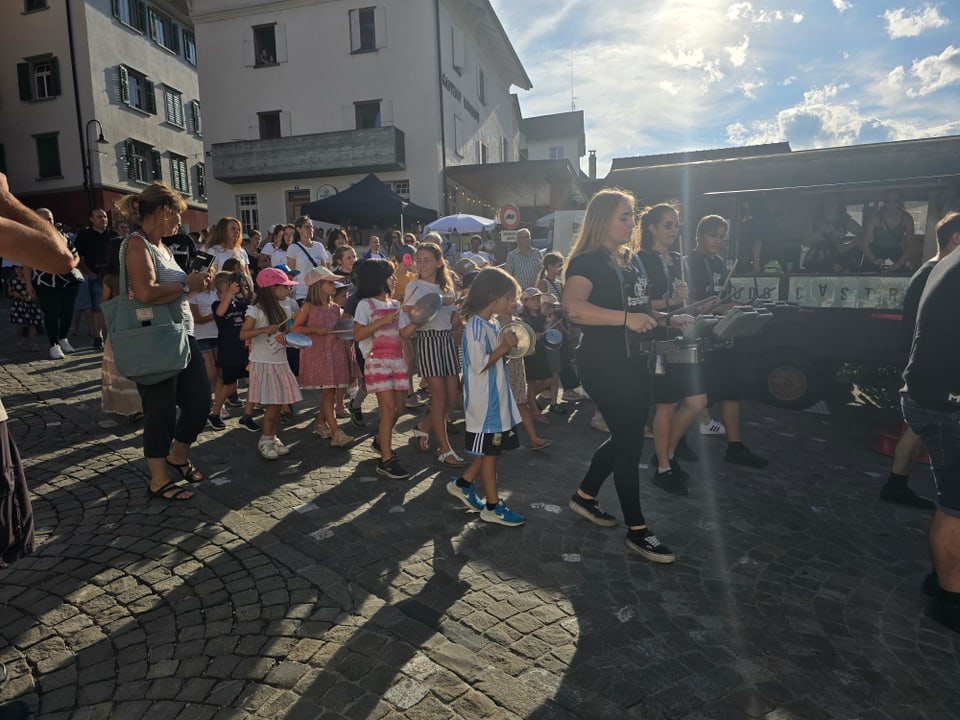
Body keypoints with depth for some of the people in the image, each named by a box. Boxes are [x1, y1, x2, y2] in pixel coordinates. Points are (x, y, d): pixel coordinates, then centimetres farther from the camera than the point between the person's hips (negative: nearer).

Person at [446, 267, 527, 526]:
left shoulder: (493, 323, 10)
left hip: (497, 398, 9)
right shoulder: (476, 326, -20)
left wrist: (508, 344, 5)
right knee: (490, 451, 2)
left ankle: (463, 484, 30)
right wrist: (504, 347, -17)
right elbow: (479, 364, -24)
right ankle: (492, 507, 16)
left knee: (494, 448, 16)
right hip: (484, 401, -9)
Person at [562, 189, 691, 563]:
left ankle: (584, 496, 35)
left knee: (625, 435, 16)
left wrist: (667, 319, 11)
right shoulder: (588, 262, -13)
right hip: (604, 364, -9)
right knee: (630, 441, -5)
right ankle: (637, 530, 9)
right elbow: (573, 306, -32)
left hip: (633, 361, 9)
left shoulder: (630, 261, 15)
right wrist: (626, 318, -35)